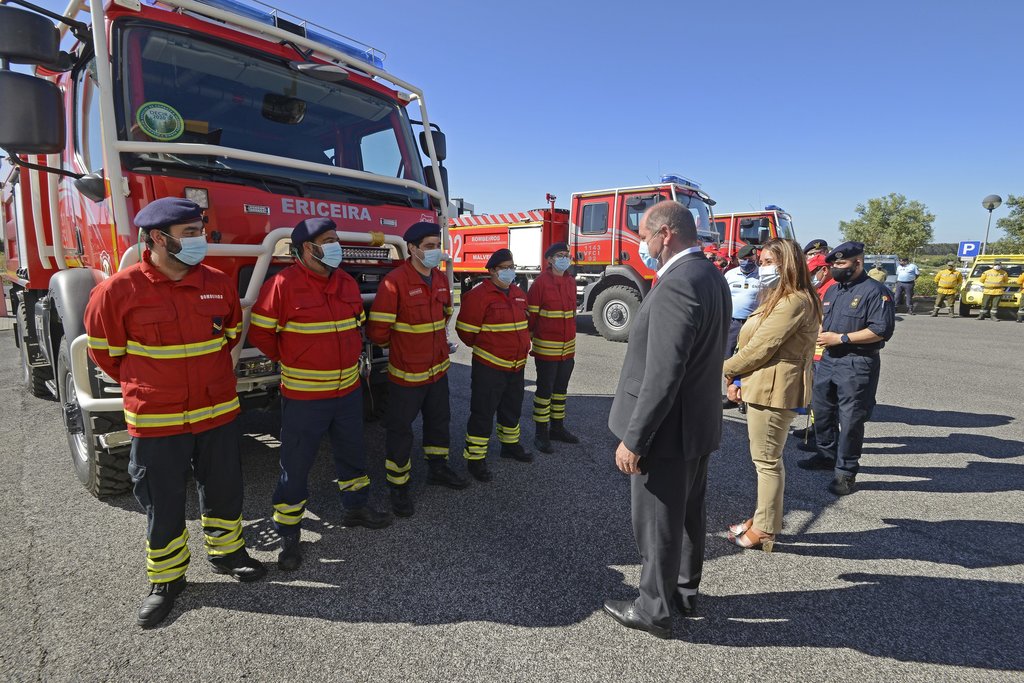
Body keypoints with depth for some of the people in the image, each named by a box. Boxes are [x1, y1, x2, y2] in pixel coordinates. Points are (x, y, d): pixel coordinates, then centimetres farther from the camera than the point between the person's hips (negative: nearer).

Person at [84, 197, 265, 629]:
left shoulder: (218, 283, -3)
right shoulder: (118, 291, -13)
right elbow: (104, 350, 1)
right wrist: (146, 386, 10)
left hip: (218, 414, 3)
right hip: (156, 422, -3)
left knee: (223, 491, 17)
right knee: (162, 506, 12)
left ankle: (226, 552, 40)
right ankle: (166, 579, 32)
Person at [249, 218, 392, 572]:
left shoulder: (348, 283, 4)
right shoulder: (283, 284, -16)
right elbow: (260, 332, -9)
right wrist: (289, 360, 1)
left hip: (348, 390, 6)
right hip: (303, 396, -6)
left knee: (352, 452, 20)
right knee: (296, 465, 5)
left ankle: (356, 507, 40)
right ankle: (288, 535, 21)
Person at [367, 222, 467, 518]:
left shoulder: (441, 279, 3)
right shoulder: (394, 281, -20)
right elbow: (377, 330, -18)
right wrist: (400, 345, -1)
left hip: (438, 368, 7)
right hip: (407, 372, -7)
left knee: (439, 419, 20)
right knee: (400, 428, 6)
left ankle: (438, 468, 40)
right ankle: (398, 486, 21)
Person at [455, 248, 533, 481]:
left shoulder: (519, 294, 9)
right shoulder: (479, 295, -16)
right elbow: (466, 330, -14)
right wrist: (485, 347, 0)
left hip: (516, 366, 8)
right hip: (489, 367, -7)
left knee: (512, 409, 22)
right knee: (483, 413, 0)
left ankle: (510, 444, 41)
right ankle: (475, 458, 11)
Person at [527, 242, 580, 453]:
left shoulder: (571, 281, 9)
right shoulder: (541, 282, -12)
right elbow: (531, 314, -10)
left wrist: (572, 338, 17)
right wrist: (529, 341, -8)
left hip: (568, 347, 7)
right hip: (546, 347, -7)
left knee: (561, 388, 16)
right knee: (544, 390, 2)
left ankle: (557, 428, 30)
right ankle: (541, 433, 13)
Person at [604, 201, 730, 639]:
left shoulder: (676, 284, -25)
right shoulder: (711, 276, 7)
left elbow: (663, 374, -28)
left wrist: (633, 439, -22)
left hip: (669, 429, -10)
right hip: (701, 422, 10)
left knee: (656, 524, 9)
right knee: (689, 513, 23)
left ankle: (654, 610, 28)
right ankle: (685, 590, 42)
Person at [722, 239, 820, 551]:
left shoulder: (793, 302, -18)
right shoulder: (780, 298, 17)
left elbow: (760, 348, -20)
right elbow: (755, 342, 14)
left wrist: (728, 370, -5)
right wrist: (737, 379, 5)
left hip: (773, 390, -11)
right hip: (764, 387, 11)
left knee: (767, 460, 0)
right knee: (767, 458, 18)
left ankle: (764, 530, 13)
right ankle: (764, 518, 31)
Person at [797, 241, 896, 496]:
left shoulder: (875, 291, -12)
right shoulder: (833, 290, 14)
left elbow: (882, 330, -20)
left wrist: (840, 338, -20)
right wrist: (820, 332, 2)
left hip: (857, 365, -8)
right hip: (828, 360, 8)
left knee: (850, 419, -1)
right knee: (821, 410, 16)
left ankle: (846, 471, 10)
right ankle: (827, 455, 34)